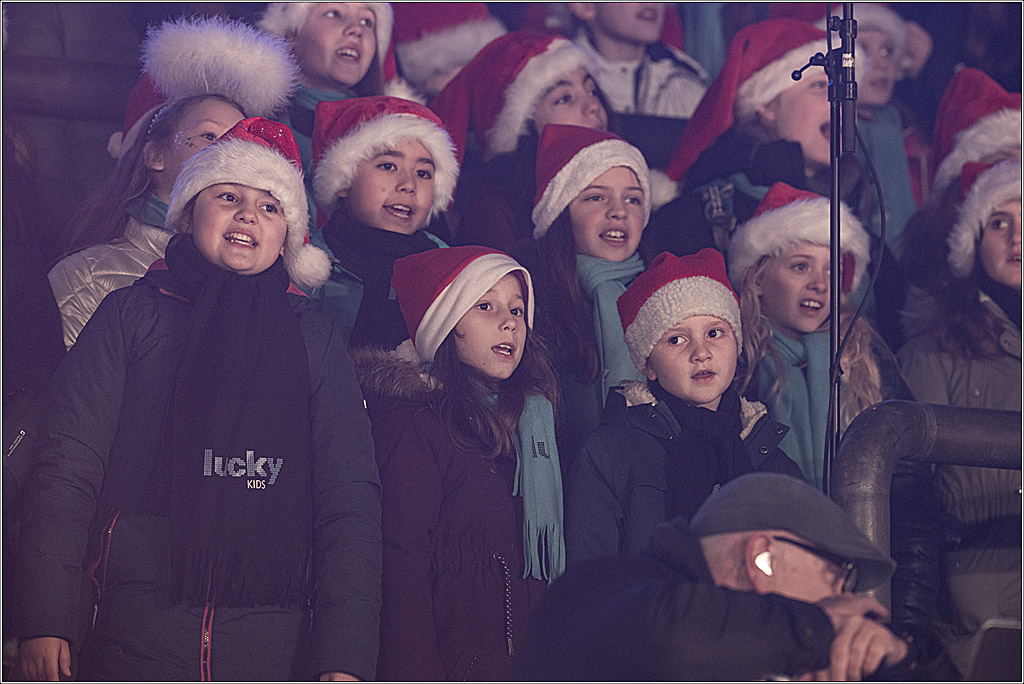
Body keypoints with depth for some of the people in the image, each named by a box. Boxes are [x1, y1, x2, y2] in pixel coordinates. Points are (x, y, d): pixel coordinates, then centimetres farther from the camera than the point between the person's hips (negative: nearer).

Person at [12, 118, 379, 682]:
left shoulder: (316, 338, 12)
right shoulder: (131, 314, 9)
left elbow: (349, 496, 5)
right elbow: (68, 467, 2)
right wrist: (44, 623, -8)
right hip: (135, 630, -1)